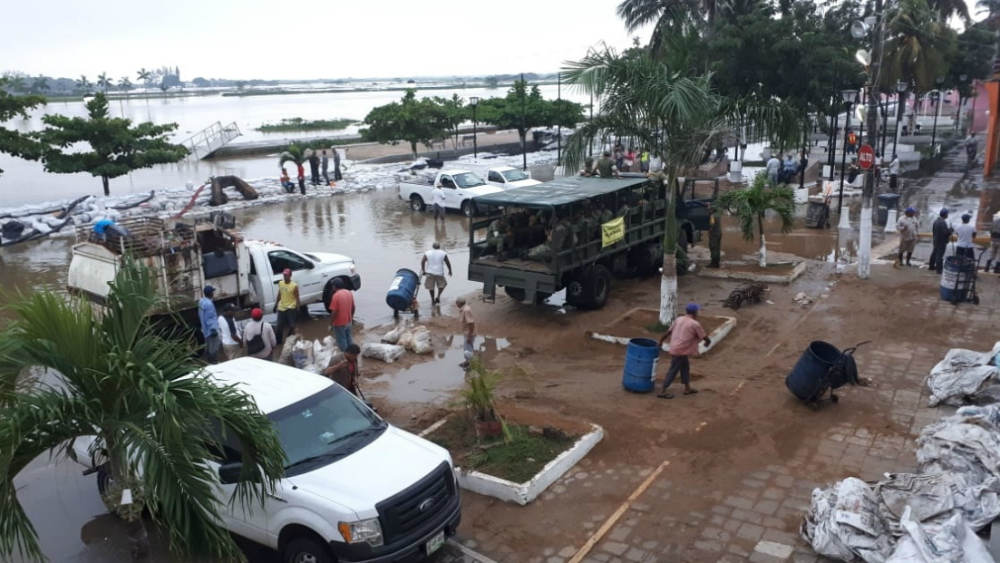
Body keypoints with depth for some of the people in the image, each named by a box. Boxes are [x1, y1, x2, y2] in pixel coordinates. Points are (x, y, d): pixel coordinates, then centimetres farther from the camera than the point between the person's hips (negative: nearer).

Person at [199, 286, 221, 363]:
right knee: (213, 347, 1)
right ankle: (213, 362, 8)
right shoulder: (208, 304, -26)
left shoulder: (201, 301, 4)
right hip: (211, 329, -10)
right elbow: (209, 318, -25)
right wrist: (213, 329, -20)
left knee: (208, 346, 19)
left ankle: (209, 361, 29)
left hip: (205, 329, 10)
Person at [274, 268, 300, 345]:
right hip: (281, 308, 5)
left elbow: (297, 298, -12)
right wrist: (276, 304, 17)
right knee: (280, 326, 11)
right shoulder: (280, 283, 2)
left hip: (291, 308, -5)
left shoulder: (294, 286, -15)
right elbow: (279, 294, 14)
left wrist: (298, 309, -16)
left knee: (292, 326, 2)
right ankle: (278, 341, 26)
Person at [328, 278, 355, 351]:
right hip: (349, 322, 7)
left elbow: (334, 312, -20)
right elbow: (353, 307, 8)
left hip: (339, 324, -7)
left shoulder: (336, 296, -22)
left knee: (341, 341, 6)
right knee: (349, 339, 20)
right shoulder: (349, 293, 0)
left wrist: (331, 324, -10)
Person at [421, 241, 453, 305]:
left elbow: (422, 261, -3)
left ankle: (433, 300, 18)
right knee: (442, 285, 19)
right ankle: (438, 297, 6)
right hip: (439, 273, -1)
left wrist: (423, 270, 7)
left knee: (431, 287, 14)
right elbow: (448, 262, 0)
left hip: (430, 273, 1)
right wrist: (450, 270, 12)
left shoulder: (427, 253, 1)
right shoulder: (443, 253, -3)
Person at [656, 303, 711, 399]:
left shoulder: (679, 320, 9)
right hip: (681, 351, -8)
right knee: (673, 371, -2)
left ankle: (687, 388, 32)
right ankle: (662, 391, 0)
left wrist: (661, 341, 21)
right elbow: (705, 337, -4)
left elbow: (669, 332, 11)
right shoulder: (695, 324, -11)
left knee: (685, 367, 21)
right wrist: (708, 342, 18)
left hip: (675, 348, 8)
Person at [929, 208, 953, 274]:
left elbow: (933, 230, 13)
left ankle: (931, 266, 30)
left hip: (936, 240, 9)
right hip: (942, 241, -9)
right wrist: (951, 229, -8)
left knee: (934, 253, 19)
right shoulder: (943, 222, -23)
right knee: (940, 255, -6)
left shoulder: (936, 221, 6)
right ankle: (939, 269, -3)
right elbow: (946, 232, -25)